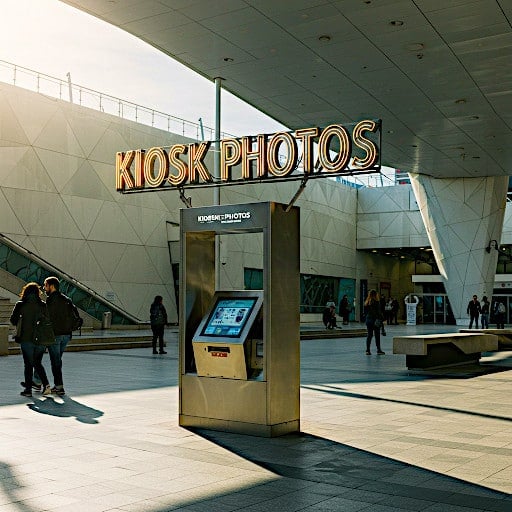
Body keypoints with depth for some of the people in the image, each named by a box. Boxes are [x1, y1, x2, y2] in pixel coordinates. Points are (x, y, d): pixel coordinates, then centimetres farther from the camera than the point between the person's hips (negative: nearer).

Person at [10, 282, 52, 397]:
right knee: (38, 363, 16)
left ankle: (28, 389, 10)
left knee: (28, 364, 8)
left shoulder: (20, 305, -5)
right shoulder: (43, 305, -1)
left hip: (26, 338, -2)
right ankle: (46, 384, 3)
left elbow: (13, 320, -3)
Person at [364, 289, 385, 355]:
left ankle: (367, 350, 3)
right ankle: (378, 350, 5)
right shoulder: (376, 302, -12)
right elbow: (379, 312, -13)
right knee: (377, 335, 1)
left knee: (369, 335, 8)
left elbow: (365, 312, 11)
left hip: (368, 320, 6)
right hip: (375, 320, -6)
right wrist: (382, 319, -7)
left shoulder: (366, 303, 7)